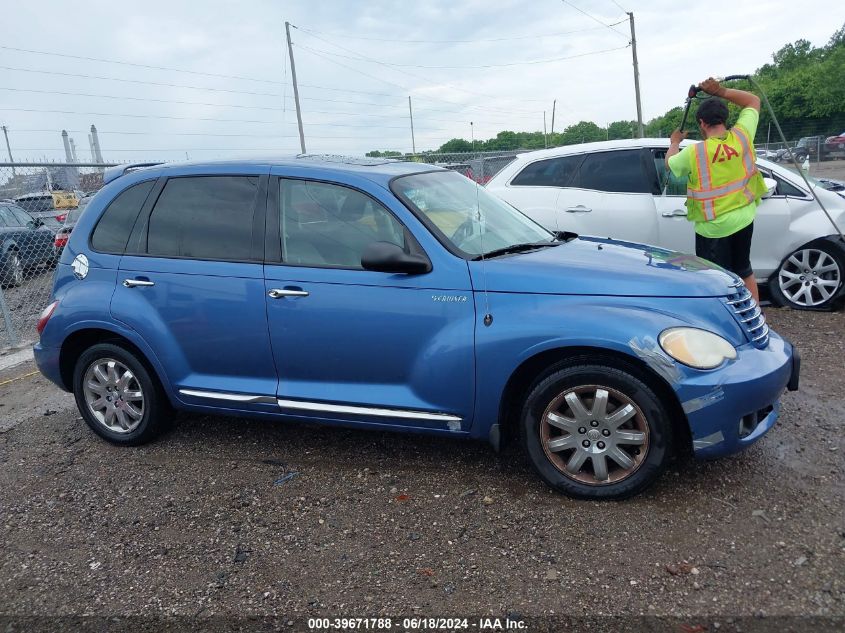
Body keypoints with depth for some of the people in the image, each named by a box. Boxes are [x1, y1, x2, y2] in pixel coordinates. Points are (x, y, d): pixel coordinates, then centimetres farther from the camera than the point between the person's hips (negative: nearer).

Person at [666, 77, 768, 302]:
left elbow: (670, 164, 1)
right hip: (743, 219, 6)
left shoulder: (694, 153, -21)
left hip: (713, 227, -5)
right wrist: (720, 92, 1)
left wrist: (675, 142, 21)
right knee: (744, 271, 22)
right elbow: (753, 101, 8)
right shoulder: (742, 136, -9)